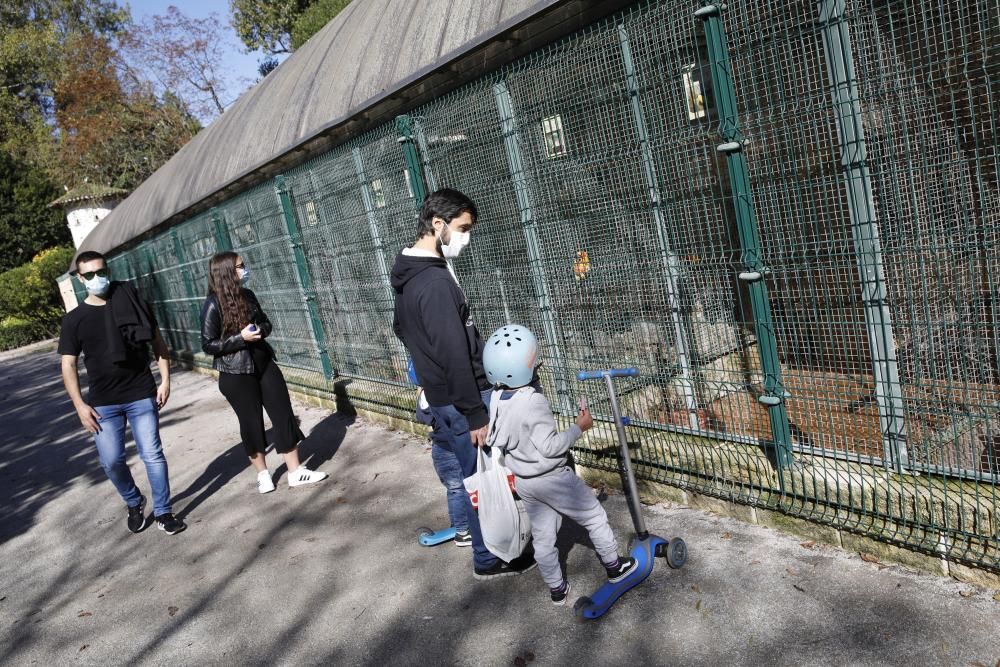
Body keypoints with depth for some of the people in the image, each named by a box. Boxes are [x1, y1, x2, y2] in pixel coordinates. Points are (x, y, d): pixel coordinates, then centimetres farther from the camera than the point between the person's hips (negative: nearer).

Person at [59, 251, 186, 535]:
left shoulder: (131, 301, -1)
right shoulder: (74, 319, 0)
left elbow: (157, 341, 3)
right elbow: (68, 364, 2)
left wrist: (165, 379, -3)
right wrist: (80, 405, -5)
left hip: (142, 395, -1)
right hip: (103, 402, 1)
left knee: (152, 454, 1)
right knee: (111, 461, 3)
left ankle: (163, 512, 15)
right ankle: (134, 503, 30)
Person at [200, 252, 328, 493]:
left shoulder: (247, 295, 4)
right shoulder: (213, 305, -13)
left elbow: (265, 322, 15)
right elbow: (208, 345, -13)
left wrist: (260, 330, -7)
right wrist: (240, 338, -22)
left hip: (263, 364, 6)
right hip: (236, 374, -6)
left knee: (284, 415, 4)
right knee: (251, 423, 6)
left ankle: (295, 471, 12)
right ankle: (262, 474, 25)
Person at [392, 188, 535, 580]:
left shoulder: (409, 276, 9)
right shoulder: (435, 281, -23)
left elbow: (400, 327, 23)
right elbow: (454, 354, -25)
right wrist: (475, 414, -21)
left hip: (440, 396, 9)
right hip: (460, 400, -9)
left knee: (473, 476, 21)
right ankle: (489, 559, 20)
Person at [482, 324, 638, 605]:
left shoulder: (497, 398, -6)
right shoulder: (533, 402, -29)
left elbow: (496, 437, 5)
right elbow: (550, 446, -25)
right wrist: (579, 427, -14)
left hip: (523, 481, 7)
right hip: (551, 478, -7)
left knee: (543, 536, 17)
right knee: (594, 516, 14)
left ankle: (557, 590, 30)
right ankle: (614, 566, 30)